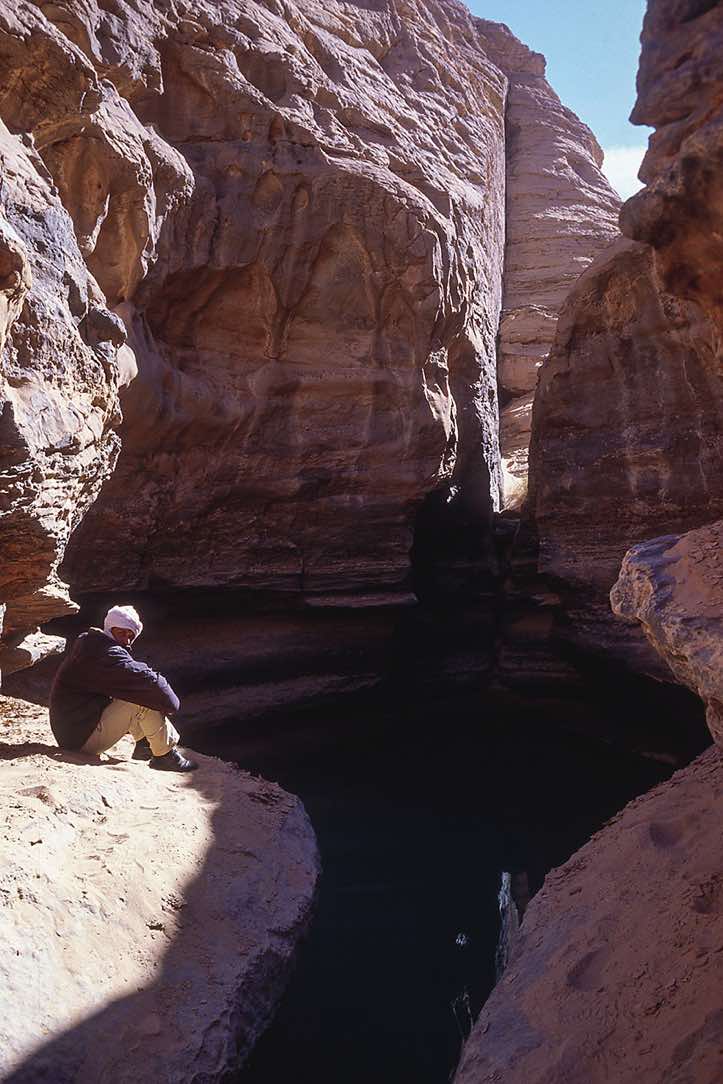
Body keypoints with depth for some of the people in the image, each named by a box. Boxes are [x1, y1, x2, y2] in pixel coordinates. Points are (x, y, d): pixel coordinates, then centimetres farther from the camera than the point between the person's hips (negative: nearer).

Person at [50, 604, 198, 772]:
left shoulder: (87, 642, 12)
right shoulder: (107, 654, -20)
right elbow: (148, 680, -25)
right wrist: (171, 703, -8)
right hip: (83, 738, -10)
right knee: (144, 699, -17)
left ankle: (144, 744, 13)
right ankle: (166, 755, -8)